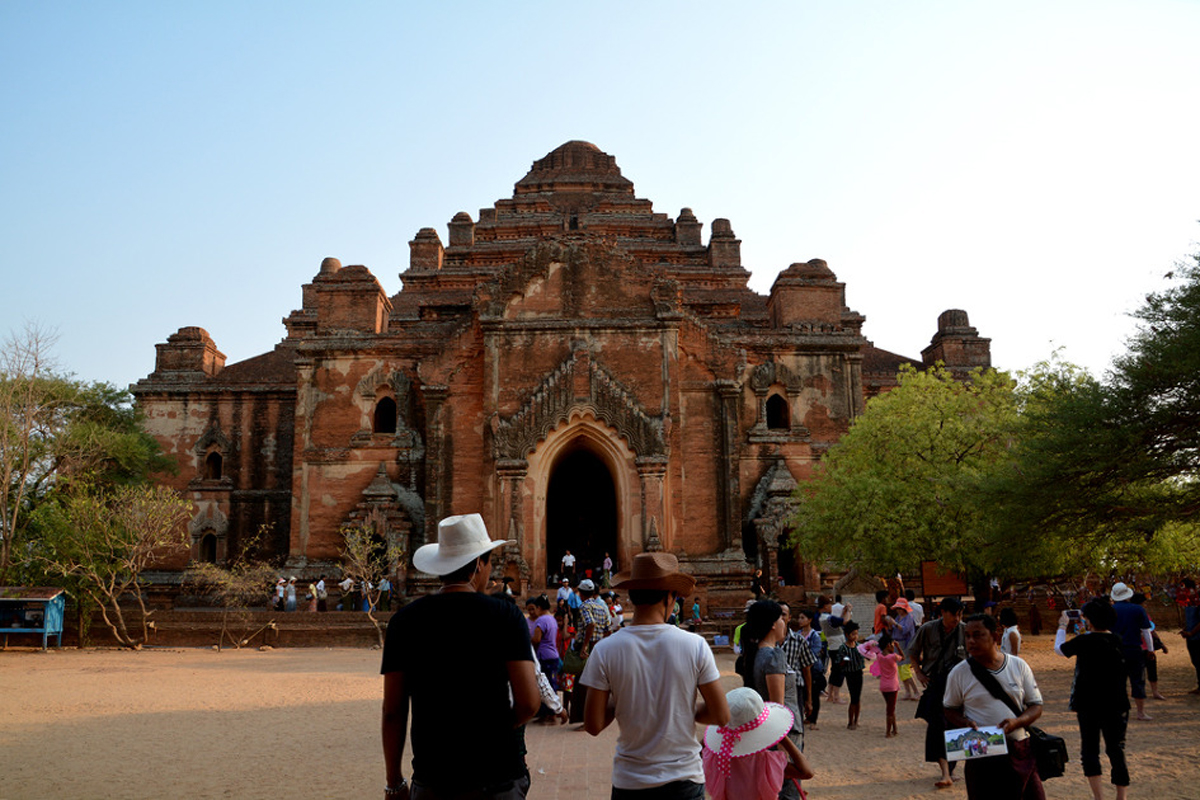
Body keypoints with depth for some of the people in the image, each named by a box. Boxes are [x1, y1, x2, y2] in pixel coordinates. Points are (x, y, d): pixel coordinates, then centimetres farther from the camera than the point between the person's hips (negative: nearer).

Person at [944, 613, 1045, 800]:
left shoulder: (1018, 666, 3)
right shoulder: (959, 673, -1)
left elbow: (1036, 705, 6)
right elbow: (950, 709, 9)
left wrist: (1016, 722, -13)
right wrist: (965, 723, -13)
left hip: (1021, 752, 2)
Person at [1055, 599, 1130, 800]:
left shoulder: (1085, 641, -15)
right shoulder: (1118, 641, -1)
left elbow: (1059, 648, 3)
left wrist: (1062, 626, 18)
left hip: (1089, 705, -4)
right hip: (1116, 705, 4)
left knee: (1089, 751, 7)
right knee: (1116, 750, 10)